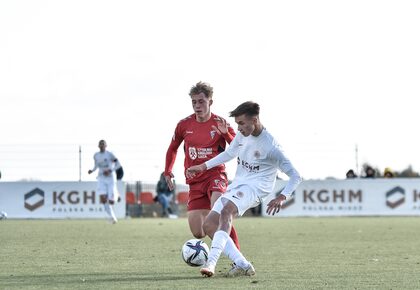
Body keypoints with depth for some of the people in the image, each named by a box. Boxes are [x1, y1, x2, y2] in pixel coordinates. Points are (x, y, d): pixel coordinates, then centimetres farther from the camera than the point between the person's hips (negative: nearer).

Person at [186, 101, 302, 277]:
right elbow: (229, 154, 26)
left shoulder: (270, 146, -16)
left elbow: (295, 176, -14)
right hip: (237, 184, 9)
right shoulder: (242, 135, 5)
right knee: (209, 225, -4)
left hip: (255, 187, -9)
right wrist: (203, 167, 22)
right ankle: (243, 265, -7)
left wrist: (282, 197, -29)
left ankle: (212, 262, -49)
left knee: (226, 211, -36)